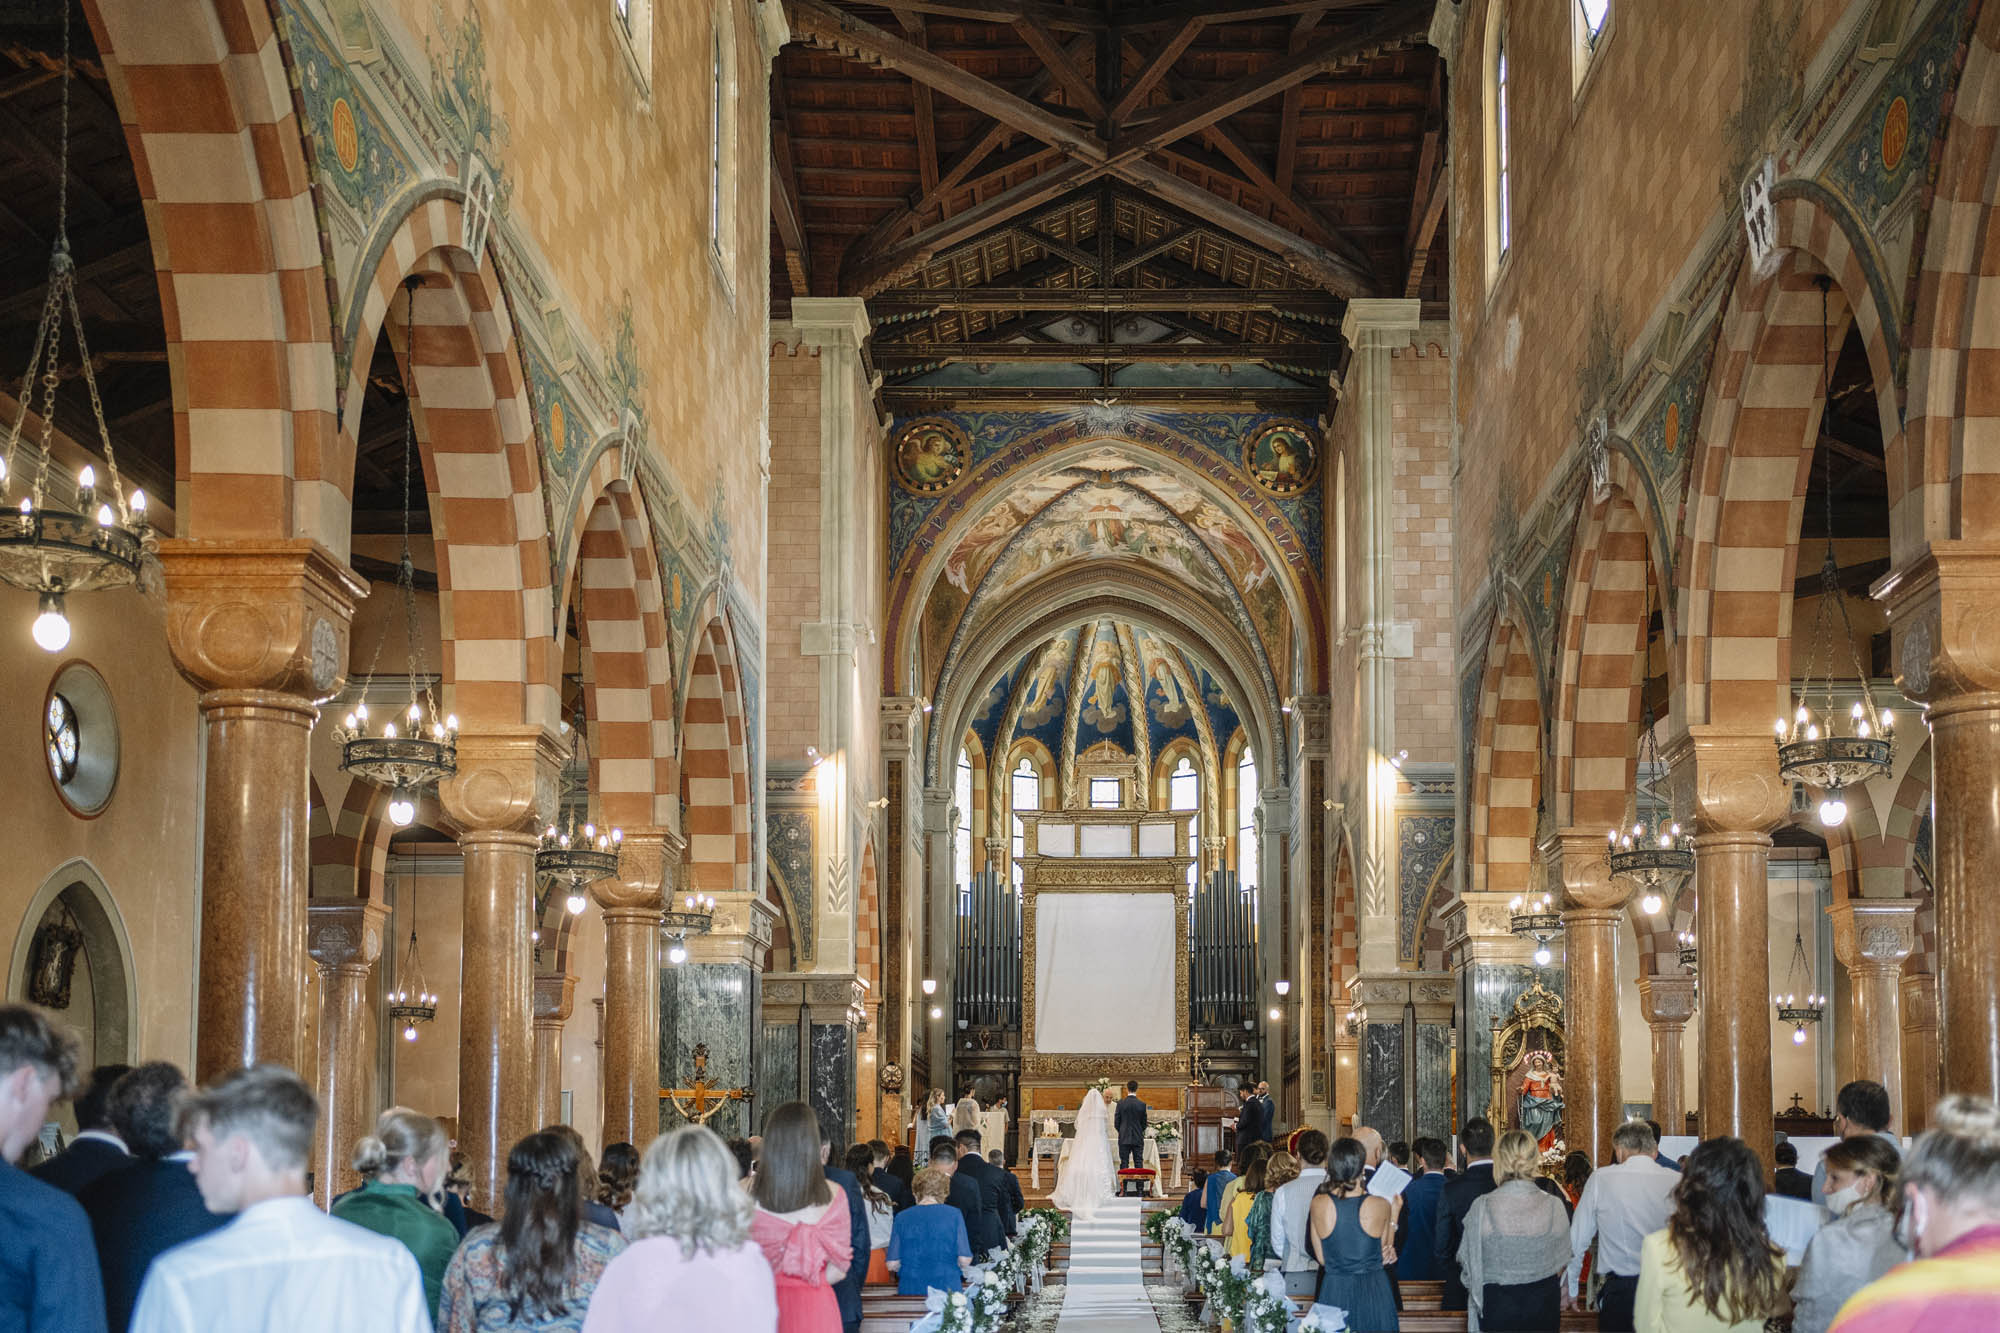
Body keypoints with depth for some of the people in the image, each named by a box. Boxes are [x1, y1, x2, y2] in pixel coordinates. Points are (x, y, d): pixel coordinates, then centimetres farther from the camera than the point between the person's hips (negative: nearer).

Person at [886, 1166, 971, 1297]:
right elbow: (965, 1261, -4)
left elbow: (892, 1264, 0)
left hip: (910, 1291, 1)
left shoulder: (902, 1218, 1)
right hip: (948, 1289, -1)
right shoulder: (954, 1214, -1)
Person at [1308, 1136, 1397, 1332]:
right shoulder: (1380, 1205, -10)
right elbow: (1385, 1254, 4)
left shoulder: (1318, 1204, -7)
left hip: (1334, 1292, 0)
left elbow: (1321, 1258, 2)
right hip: (1373, 1293, 0)